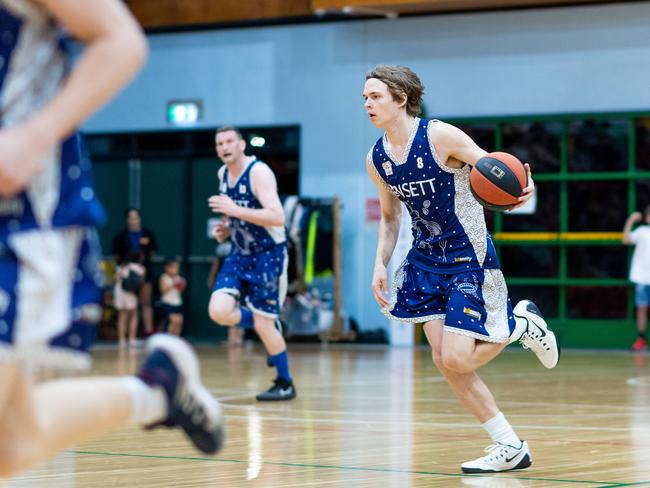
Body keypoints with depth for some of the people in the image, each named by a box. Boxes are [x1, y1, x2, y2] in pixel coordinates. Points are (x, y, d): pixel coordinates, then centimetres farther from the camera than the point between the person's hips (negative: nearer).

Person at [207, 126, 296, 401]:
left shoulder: (259, 172, -18)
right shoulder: (223, 174, 7)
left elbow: (277, 217, -30)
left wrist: (235, 210, -33)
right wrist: (226, 229, 4)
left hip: (268, 254, -7)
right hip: (240, 254, 7)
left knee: (263, 323, -6)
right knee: (219, 312, -12)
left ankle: (285, 384, 12)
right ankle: (269, 328, 16)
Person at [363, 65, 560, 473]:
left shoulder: (440, 136, -17)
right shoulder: (376, 160, 2)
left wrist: (523, 190, -37)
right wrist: (381, 264, 4)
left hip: (469, 256, -7)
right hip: (428, 257, 7)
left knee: (456, 358, -16)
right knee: (445, 361, 1)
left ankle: (520, 323, 15)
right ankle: (511, 448, 13)